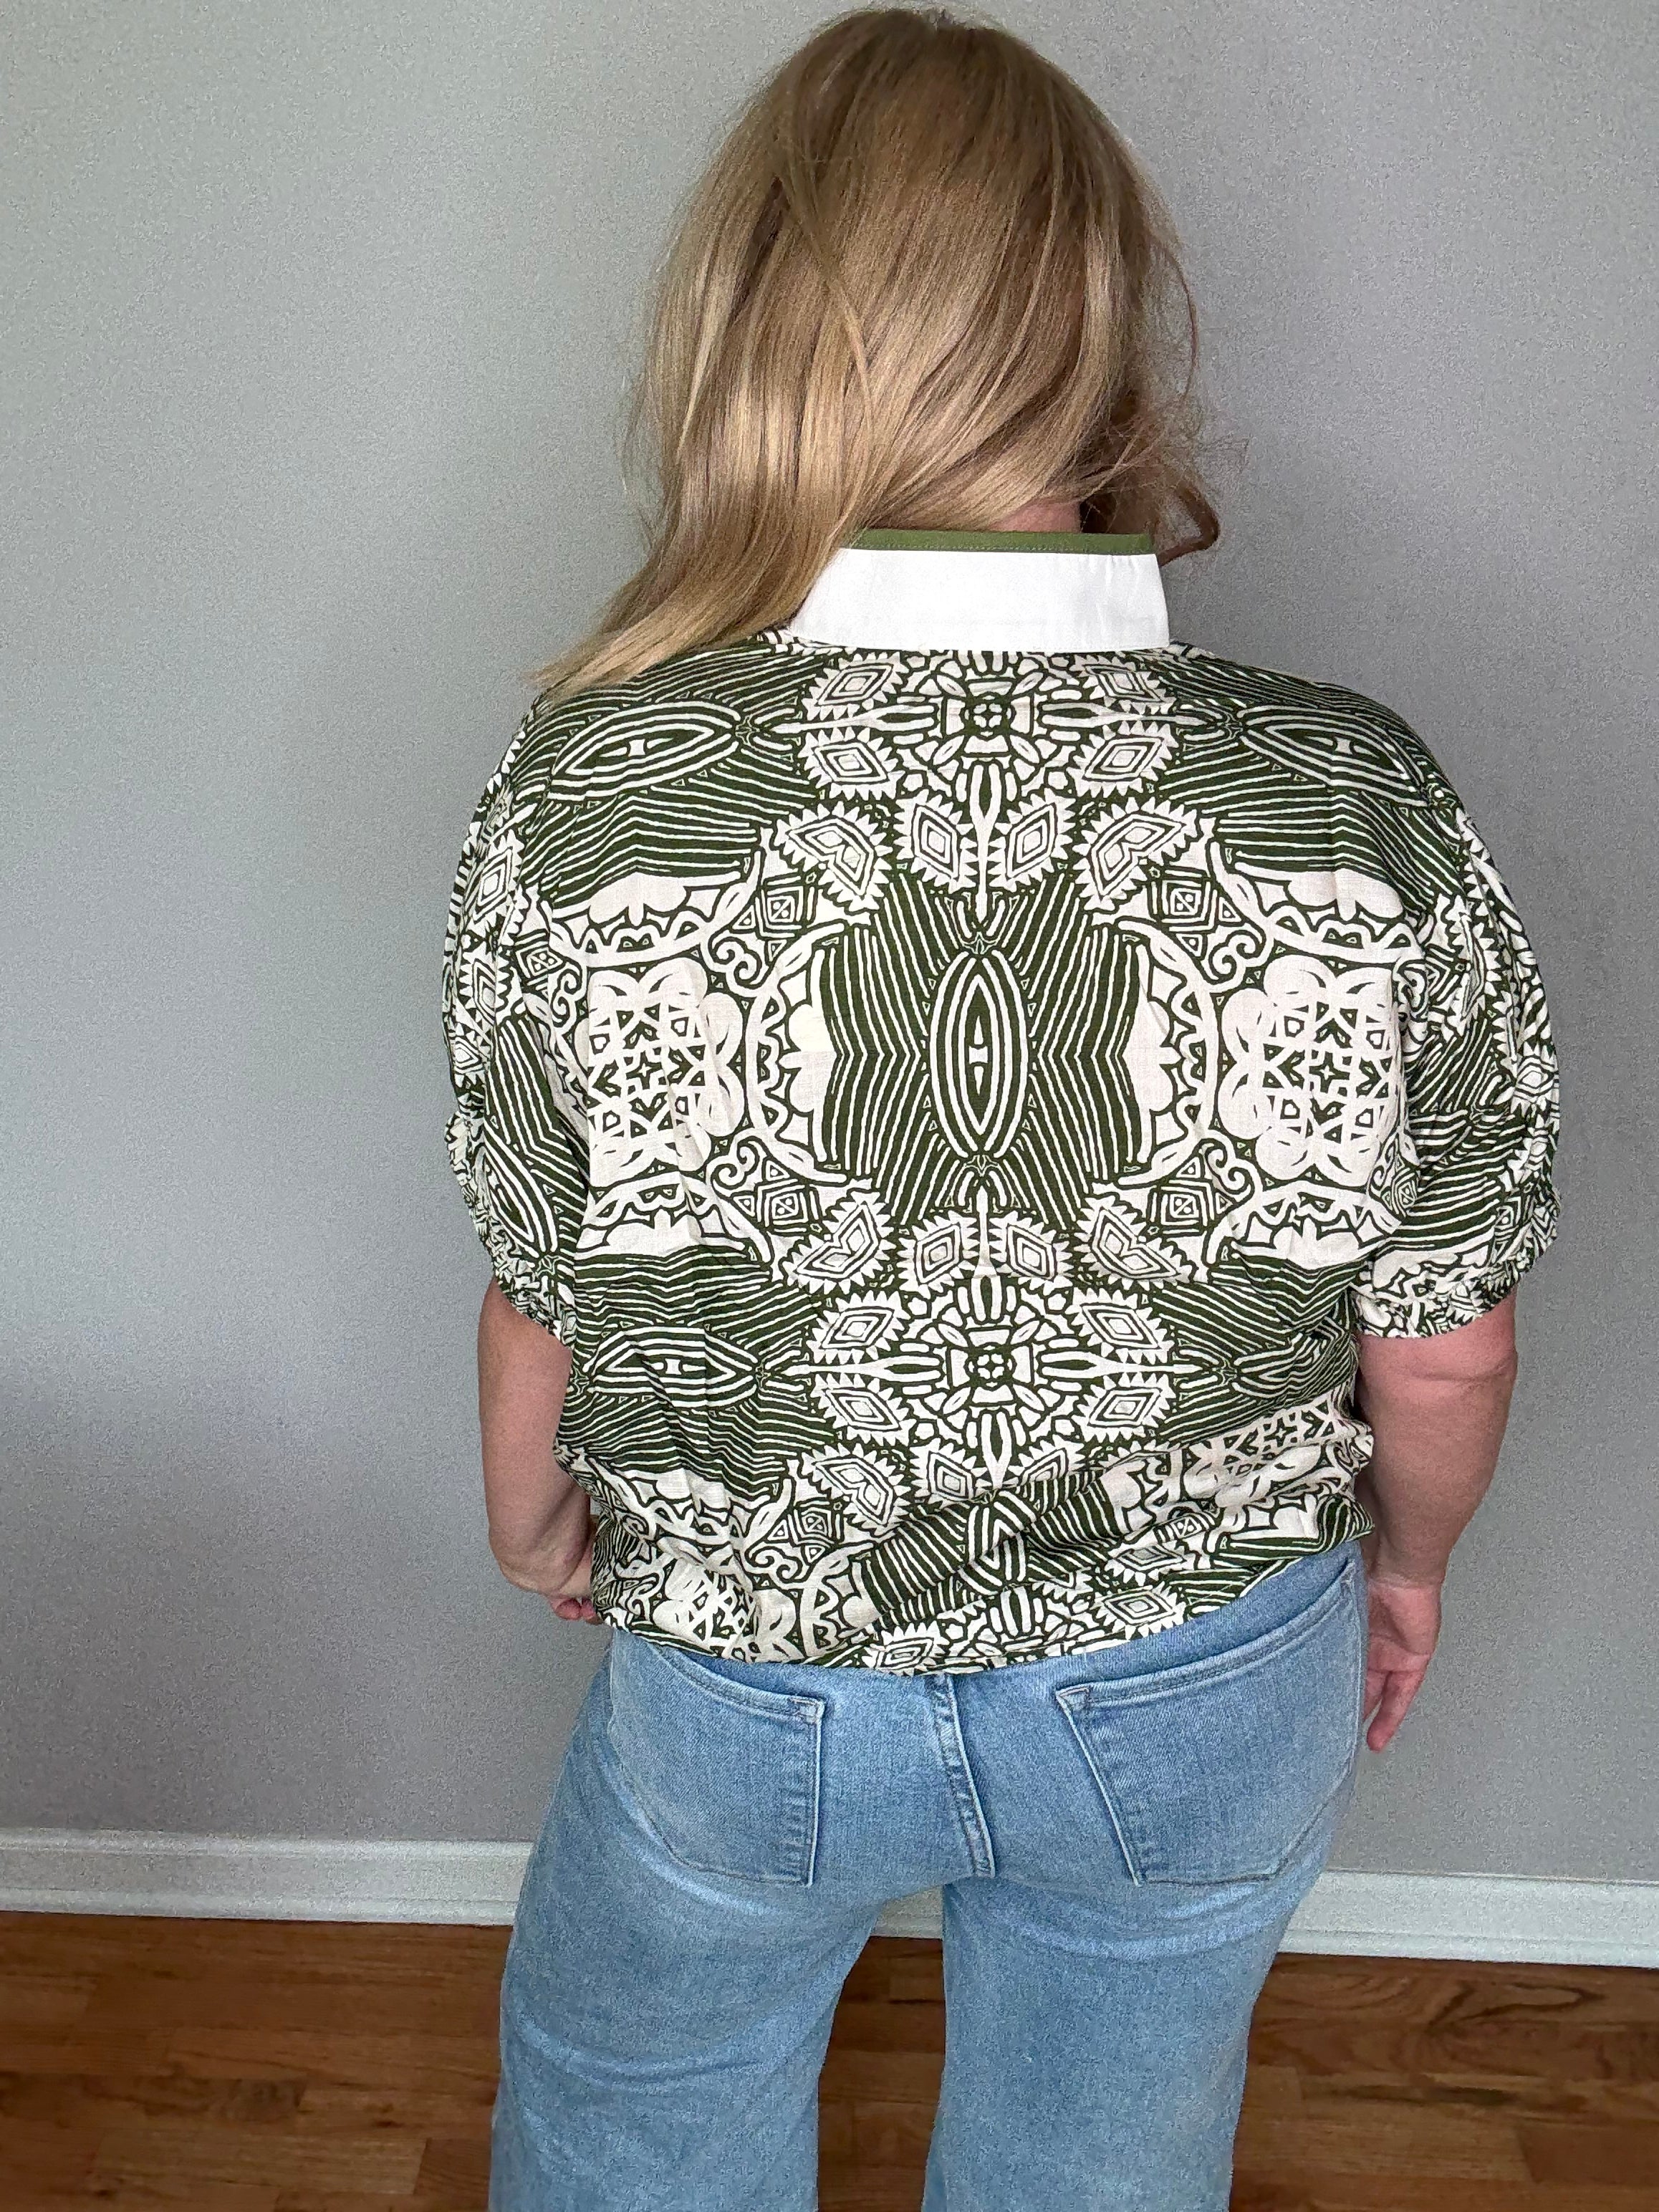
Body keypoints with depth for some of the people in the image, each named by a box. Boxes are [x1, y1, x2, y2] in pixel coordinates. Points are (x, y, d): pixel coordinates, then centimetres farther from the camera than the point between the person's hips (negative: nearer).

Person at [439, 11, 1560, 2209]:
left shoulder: (583, 792, -24)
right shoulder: (1372, 810, -22)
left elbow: (544, 1298, -10)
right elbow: (1445, 1354, -10)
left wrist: (532, 1512, 12)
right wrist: (1404, 1557, 12)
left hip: (746, 1690, -1)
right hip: (1213, 1700, 2)